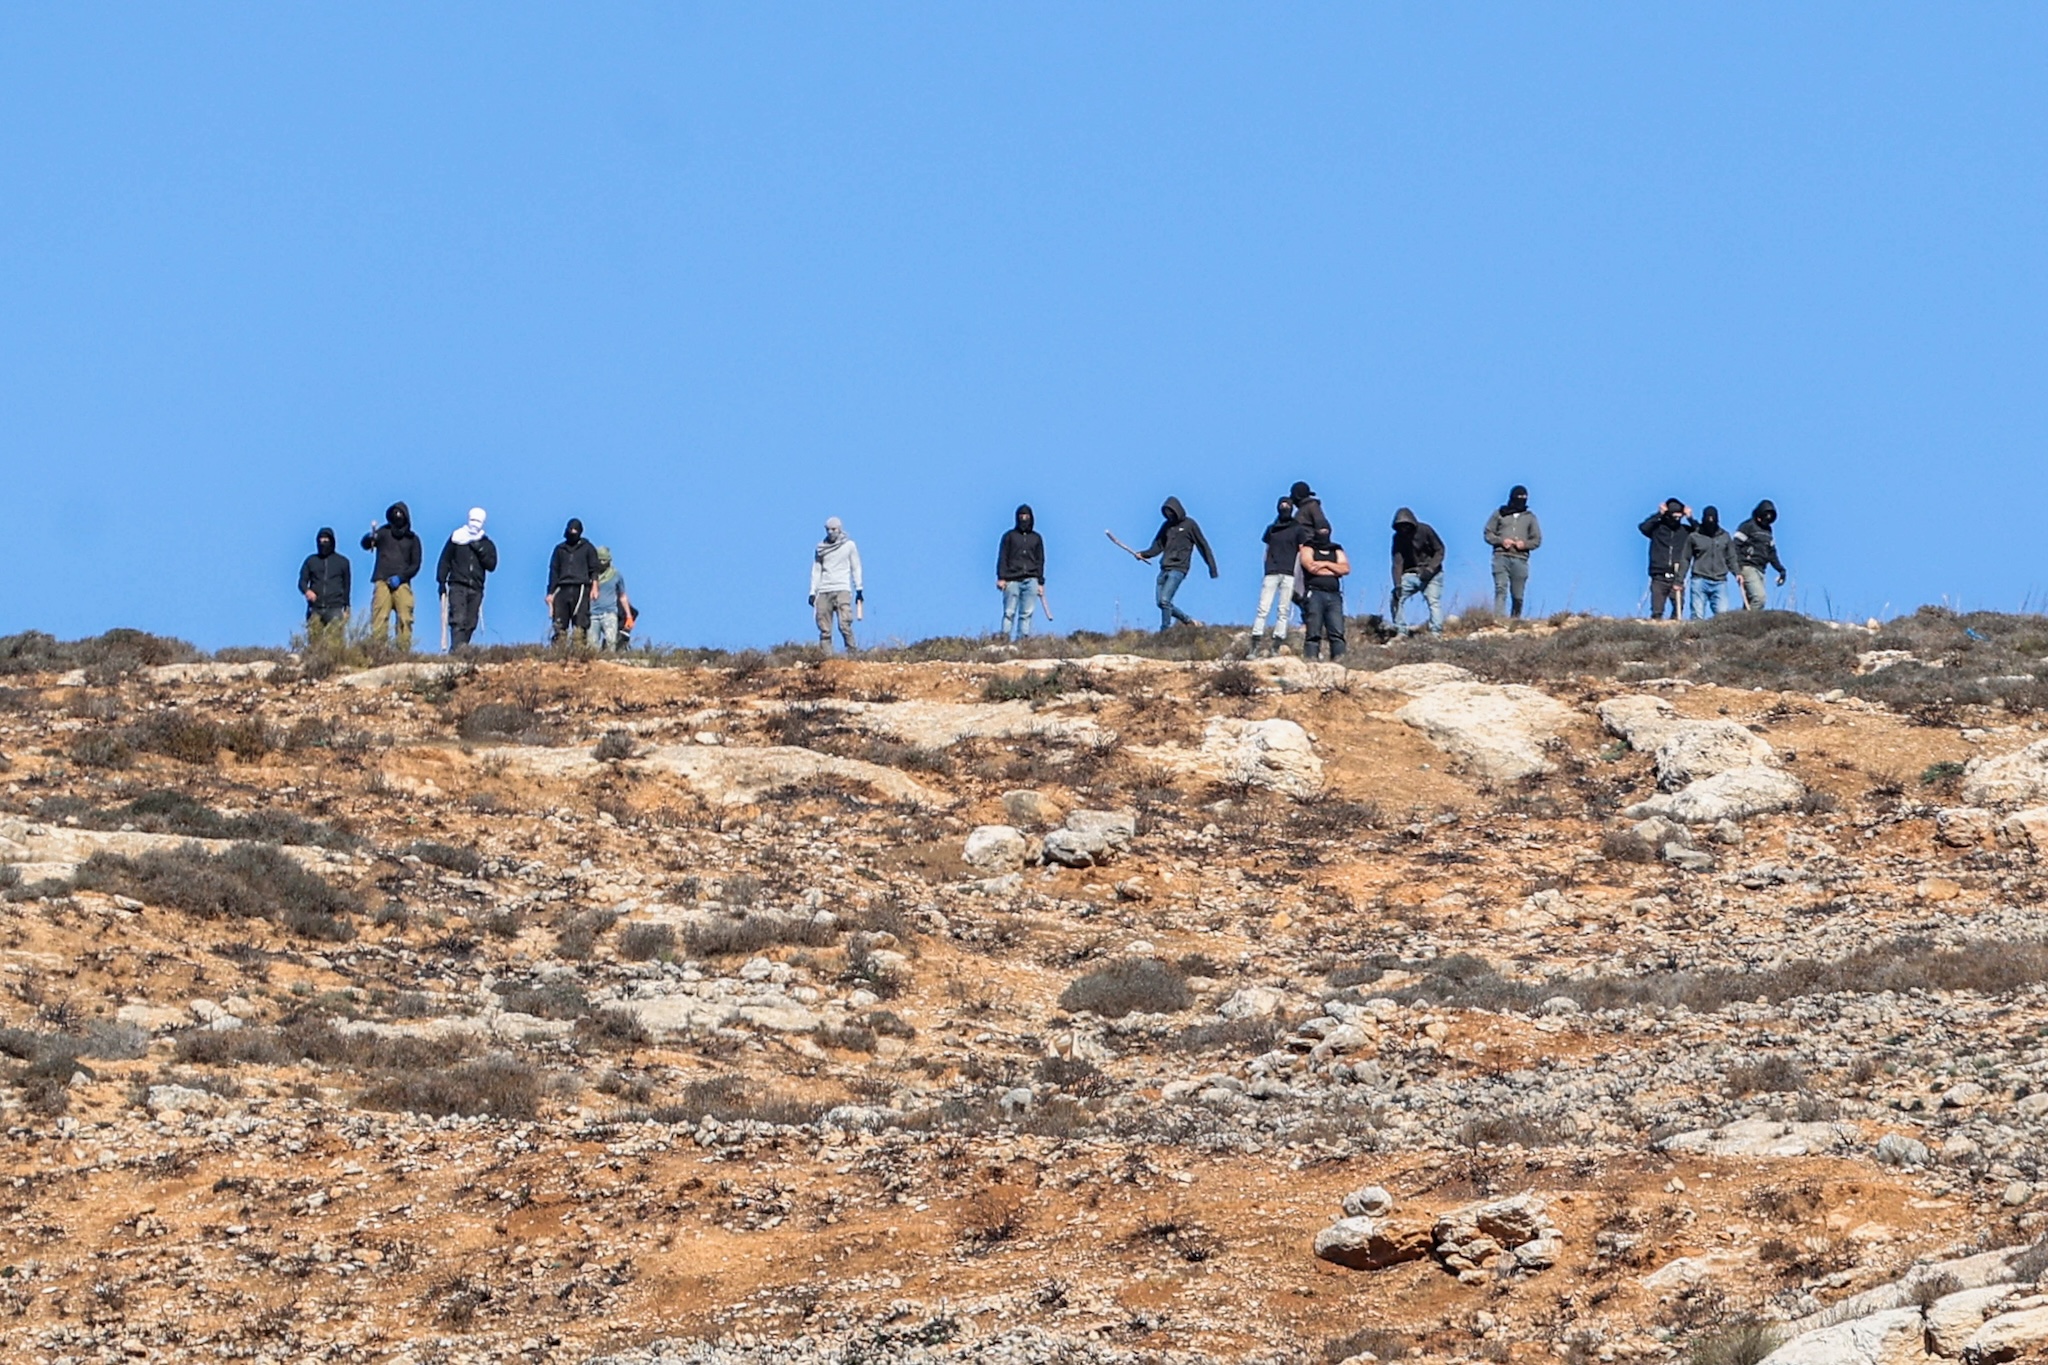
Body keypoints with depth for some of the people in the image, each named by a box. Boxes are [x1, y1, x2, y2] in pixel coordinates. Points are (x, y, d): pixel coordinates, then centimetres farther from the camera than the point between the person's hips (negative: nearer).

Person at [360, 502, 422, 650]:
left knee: (405, 620, -10)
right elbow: (365, 544, -5)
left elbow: (415, 565, 12)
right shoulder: (384, 532, 10)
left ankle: (404, 651, -11)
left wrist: (400, 577, -5)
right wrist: (370, 538, -29)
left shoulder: (412, 539, 15)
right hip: (383, 583, -1)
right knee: (379, 619, -12)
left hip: (402, 585, 1)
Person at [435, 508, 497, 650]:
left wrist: (480, 551, -7)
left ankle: (460, 648, 3)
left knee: (470, 623, -1)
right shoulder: (456, 539, 9)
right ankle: (458, 647, -29)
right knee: (458, 619, -18)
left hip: (476, 589, 3)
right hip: (457, 586, -3)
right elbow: (444, 560, 8)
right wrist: (441, 581, -1)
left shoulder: (487, 544, 15)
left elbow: (492, 565, 5)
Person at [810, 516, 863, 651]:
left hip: (842, 589, -3)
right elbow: (816, 570, 15)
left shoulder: (849, 545, 6)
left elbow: (856, 568, 9)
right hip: (824, 592, 3)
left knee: (844, 625, -16)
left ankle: (852, 652, -10)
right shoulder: (821, 547, 13)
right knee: (824, 629, -3)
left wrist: (859, 589, 5)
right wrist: (813, 592, 10)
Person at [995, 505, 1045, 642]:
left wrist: (1040, 582, 11)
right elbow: (1002, 558, 6)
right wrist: (1001, 578, -5)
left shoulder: (1036, 538, 17)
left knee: (1027, 614, -5)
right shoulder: (1009, 536, 10)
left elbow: (1040, 561, 18)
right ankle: (1005, 640, -13)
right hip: (1012, 579, -2)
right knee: (1009, 613, -9)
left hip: (1031, 580, 2)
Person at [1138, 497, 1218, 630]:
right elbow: (1158, 545, 16)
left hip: (1178, 569, -7)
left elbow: (1203, 546, 1)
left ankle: (1166, 631, -13)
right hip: (1165, 568, 7)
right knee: (1160, 601, 3)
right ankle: (1188, 620, 17)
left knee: (1164, 600, -18)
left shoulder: (1189, 525, -1)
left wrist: (1212, 568, 1)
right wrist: (1144, 554, -2)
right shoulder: (1166, 526, 16)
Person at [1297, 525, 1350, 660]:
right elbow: (1311, 567, -7)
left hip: (1333, 595, 3)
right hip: (1314, 594, -3)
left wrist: (1326, 564, -5)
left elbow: (1346, 568, 6)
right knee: (1313, 633, -11)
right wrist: (1335, 571, 1)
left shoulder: (1337, 551, 22)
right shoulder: (1308, 549, 12)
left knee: (1337, 632, -12)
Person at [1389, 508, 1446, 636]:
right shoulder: (1398, 537, -4)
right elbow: (1397, 562, -9)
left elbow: (1439, 550, -8)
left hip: (1430, 574, -3)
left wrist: (1430, 569, -20)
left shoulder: (1425, 531, -12)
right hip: (1409, 574, 3)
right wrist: (1397, 585, -19)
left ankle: (1436, 633, -21)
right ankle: (1400, 632, -2)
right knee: (1396, 599, -10)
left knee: (1434, 601, -18)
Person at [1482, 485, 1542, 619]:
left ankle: (1516, 618, 10)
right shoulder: (1499, 514, 12)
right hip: (1501, 556, -1)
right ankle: (1499, 618, -25)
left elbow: (1537, 540, 13)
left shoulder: (1530, 517, 14)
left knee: (1518, 595, 0)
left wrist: (1525, 544, -7)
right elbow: (1488, 534, 11)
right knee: (1500, 589, -16)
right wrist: (1501, 541, -8)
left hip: (1520, 559, 1)